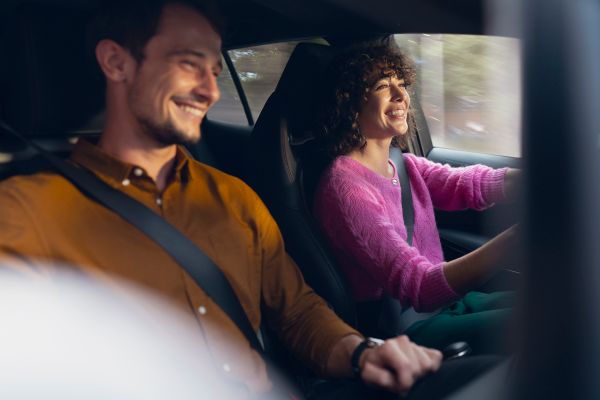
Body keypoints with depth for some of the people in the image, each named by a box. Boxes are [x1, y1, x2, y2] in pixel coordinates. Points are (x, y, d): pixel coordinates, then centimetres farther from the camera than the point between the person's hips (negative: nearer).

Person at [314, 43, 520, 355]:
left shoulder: (404, 165, 9)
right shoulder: (345, 186, -20)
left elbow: (469, 184, -9)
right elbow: (419, 288, -29)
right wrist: (518, 235, -40)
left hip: (447, 298, 8)